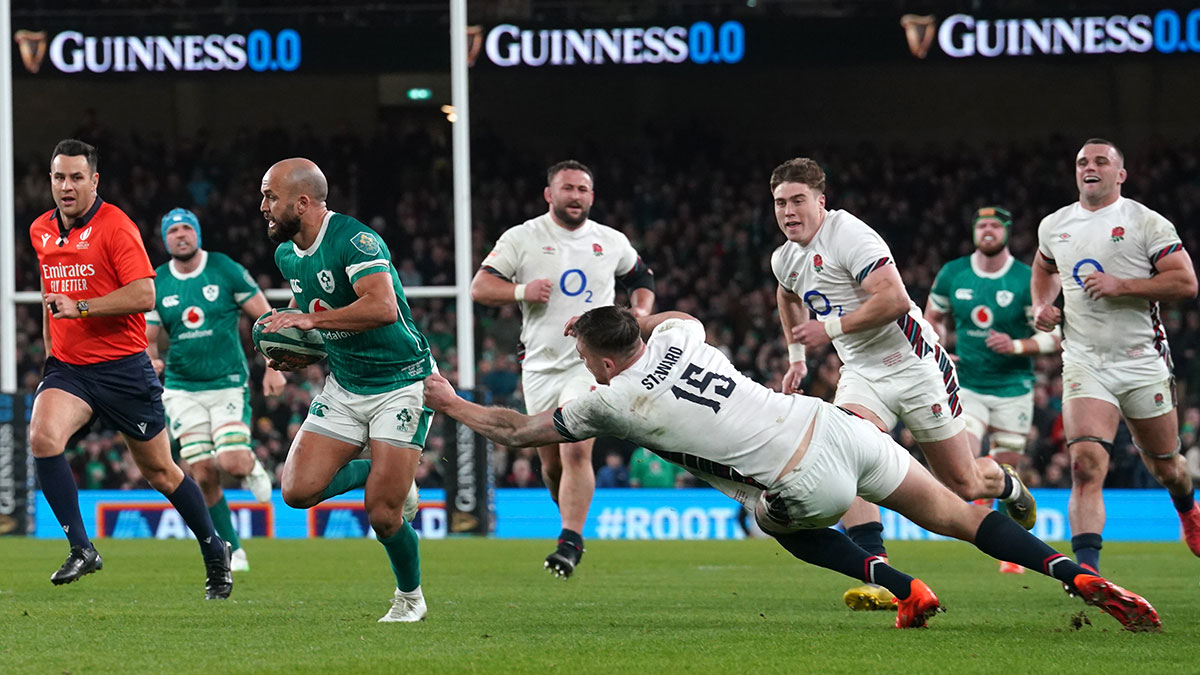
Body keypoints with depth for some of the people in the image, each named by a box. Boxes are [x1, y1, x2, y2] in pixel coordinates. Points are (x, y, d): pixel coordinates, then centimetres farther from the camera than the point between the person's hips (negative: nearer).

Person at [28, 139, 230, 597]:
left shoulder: (115, 227, -11)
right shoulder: (41, 231, 9)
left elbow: (144, 295, -19)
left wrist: (80, 308, -25)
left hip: (123, 367, -5)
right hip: (67, 367, 5)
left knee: (160, 472, 5)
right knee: (42, 436, -24)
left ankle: (214, 552, 25)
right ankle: (81, 549, -18)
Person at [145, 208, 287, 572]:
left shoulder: (227, 270, -4)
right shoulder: (156, 284, 3)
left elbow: (265, 317, 2)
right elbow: (148, 339, 10)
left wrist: (274, 368, -4)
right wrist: (150, 362, -13)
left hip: (228, 382, -2)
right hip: (182, 388, 2)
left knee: (232, 463, -20)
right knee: (203, 476, -4)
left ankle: (252, 466, 18)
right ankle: (232, 550, 12)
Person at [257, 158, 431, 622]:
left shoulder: (355, 240, -23)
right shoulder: (287, 254, 4)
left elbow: (383, 307, -37)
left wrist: (310, 320, -34)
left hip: (399, 381, -8)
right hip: (343, 386, 8)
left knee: (383, 514, -12)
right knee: (298, 490, -9)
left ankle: (410, 597, 15)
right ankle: (374, 471, 20)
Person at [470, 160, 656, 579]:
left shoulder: (612, 243, 8)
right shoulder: (522, 238, 2)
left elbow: (641, 278, 27)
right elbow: (479, 288, -2)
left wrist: (641, 311, 6)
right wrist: (521, 291, -19)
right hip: (540, 366, 1)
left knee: (576, 450, -18)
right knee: (552, 462, 7)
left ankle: (570, 541, -20)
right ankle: (573, 520, 32)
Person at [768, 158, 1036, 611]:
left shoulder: (848, 235, -19)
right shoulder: (784, 260, 7)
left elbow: (894, 300, -28)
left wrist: (830, 328, -23)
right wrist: (796, 357, 26)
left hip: (913, 365, -6)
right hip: (861, 374, 6)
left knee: (963, 484, 3)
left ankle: (1008, 485, 42)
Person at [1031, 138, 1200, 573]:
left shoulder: (1146, 223, -5)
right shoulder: (1054, 226, 9)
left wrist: (1120, 286, -20)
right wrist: (1042, 305, 11)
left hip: (1142, 361, -1)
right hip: (1084, 363, 1)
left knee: (1165, 467, 16)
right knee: (1086, 467, -19)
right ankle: (1086, 570, -29)